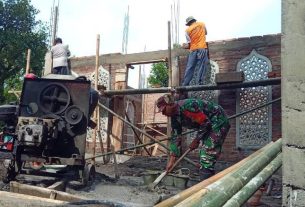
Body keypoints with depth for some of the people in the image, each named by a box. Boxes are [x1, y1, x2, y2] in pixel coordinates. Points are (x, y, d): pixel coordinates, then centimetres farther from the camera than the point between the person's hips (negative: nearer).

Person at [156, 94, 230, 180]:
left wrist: (196, 140, -13)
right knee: (204, 154, 12)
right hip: (210, 125, 10)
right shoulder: (174, 116, 0)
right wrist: (171, 160, 1)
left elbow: (205, 123, -24)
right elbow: (175, 137, 3)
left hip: (219, 122, -10)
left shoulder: (187, 106, -29)